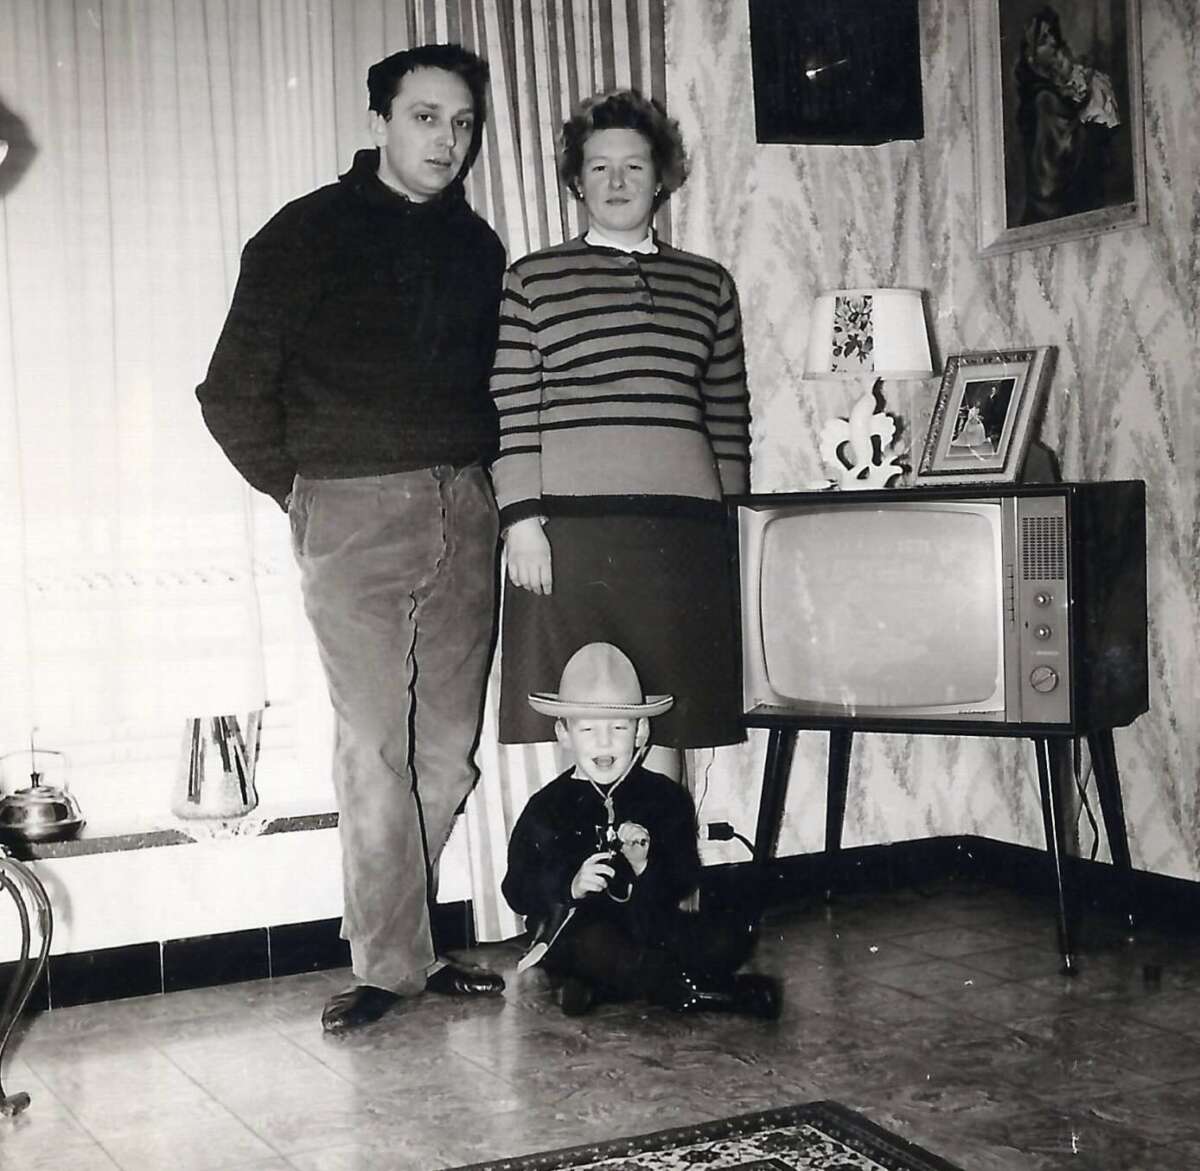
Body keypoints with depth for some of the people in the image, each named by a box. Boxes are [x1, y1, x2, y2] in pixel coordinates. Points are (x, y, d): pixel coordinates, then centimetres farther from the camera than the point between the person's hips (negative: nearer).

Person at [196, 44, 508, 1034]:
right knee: (375, 747, -4)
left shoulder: (477, 247, 14)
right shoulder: (309, 234, -1)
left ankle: (398, 932, 18)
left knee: (450, 745, 5)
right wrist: (301, 489, 0)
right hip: (354, 513, -5)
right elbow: (233, 393, -2)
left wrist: (478, 479, 9)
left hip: (464, 508, 5)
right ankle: (391, 964, 5)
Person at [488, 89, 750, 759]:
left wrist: (731, 529, 10)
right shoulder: (532, 281, 8)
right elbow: (512, 411, 1)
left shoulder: (709, 284, 16)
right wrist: (521, 519, -8)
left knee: (682, 725, 2)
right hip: (569, 524, -2)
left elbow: (729, 416, 15)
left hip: (684, 528, 3)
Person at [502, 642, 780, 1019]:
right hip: (578, 929, -3)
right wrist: (570, 886, -27)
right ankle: (705, 993, -20)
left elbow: (685, 879, -3)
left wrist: (647, 867, -24)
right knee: (596, 943, -36)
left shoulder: (667, 797, 3)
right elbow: (517, 890, -9)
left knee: (731, 940, -15)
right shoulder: (548, 808, -3)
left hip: (651, 930, 3)